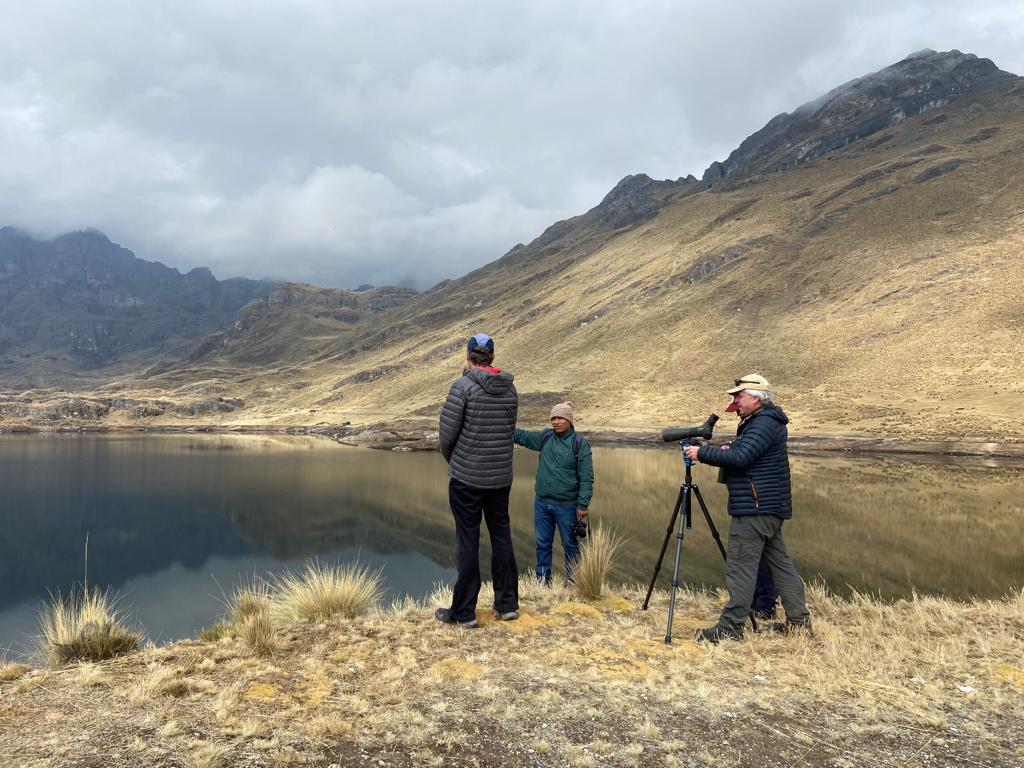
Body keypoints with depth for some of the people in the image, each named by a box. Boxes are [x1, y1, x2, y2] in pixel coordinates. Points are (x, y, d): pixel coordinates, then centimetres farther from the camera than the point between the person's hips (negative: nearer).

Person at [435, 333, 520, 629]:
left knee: (467, 542, 2)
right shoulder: (510, 387, 4)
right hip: (501, 476, 5)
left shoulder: (463, 386, -13)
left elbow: (447, 433, -10)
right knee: (502, 537, 14)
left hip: (467, 477, -5)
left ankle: (463, 612, 10)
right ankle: (507, 604, 21)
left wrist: (451, 459, 7)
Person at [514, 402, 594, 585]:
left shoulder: (579, 444, -9)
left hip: (566, 506, -5)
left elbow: (586, 477, -10)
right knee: (542, 544, 14)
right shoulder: (545, 437, 5)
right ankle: (543, 581, 26)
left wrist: (582, 505, -14)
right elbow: (522, 436, 12)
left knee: (570, 545, 8)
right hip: (542, 503, 5)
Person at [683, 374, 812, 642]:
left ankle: (730, 627, -5)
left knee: (740, 566, -8)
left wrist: (702, 453, -17)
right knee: (779, 562, 16)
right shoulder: (765, 421, 17)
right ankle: (799, 619, 23)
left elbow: (740, 458, -25)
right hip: (771, 507, 11)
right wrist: (726, 451, 5)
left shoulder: (764, 424, -15)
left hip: (754, 509, -11)